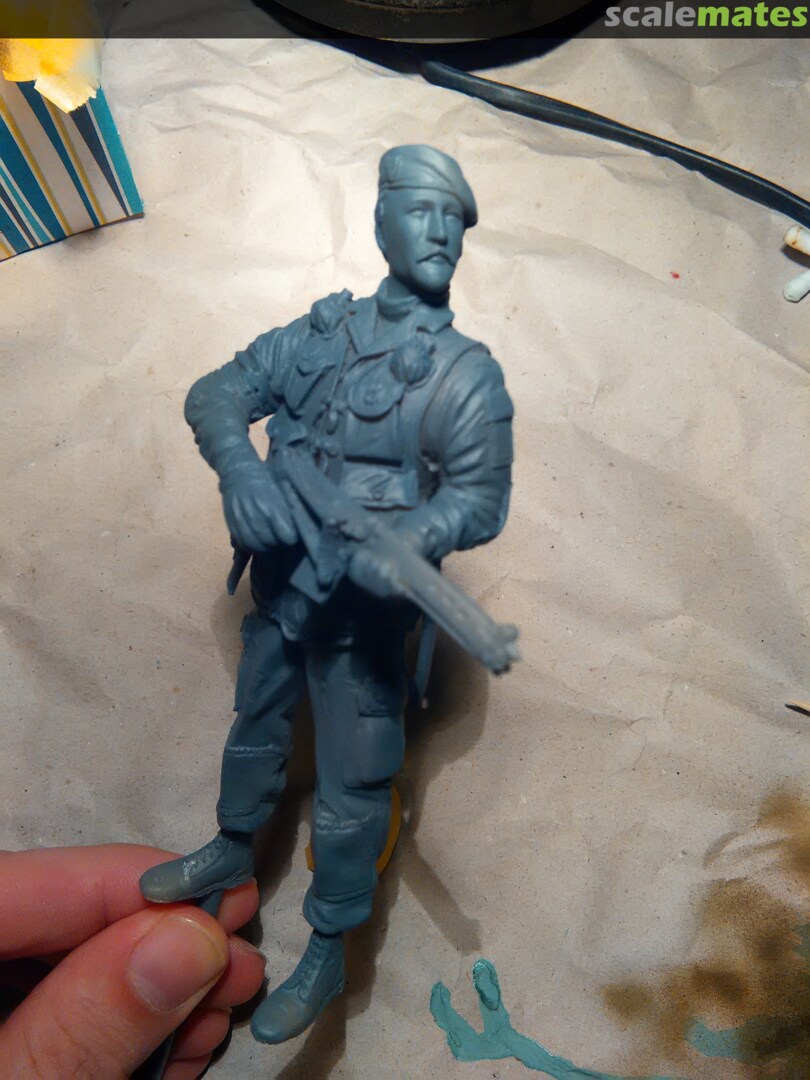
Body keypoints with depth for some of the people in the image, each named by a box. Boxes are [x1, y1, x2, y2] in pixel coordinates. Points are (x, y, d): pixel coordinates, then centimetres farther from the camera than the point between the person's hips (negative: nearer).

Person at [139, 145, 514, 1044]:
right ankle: (234, 851, 53)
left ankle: (327, 955, 31)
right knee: (255, 728, 25)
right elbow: (215, 393, 1)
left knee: (350, 788, 7)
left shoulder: (465, 373, -9)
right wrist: (239, 465, -21)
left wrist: (402, 540, -36)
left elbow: (481, 496, -16)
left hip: (363, 606, -4)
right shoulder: (323, 330, 3)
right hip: (278, 584, 5)